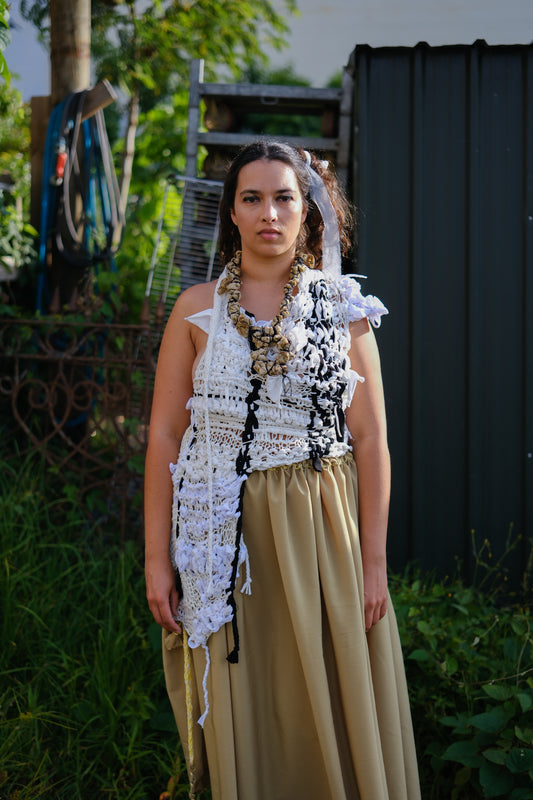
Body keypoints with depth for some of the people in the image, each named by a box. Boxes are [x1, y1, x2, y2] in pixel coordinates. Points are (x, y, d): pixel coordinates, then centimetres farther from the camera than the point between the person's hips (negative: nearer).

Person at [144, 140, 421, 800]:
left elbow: (371, 440, 1)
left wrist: (374, 559, -5)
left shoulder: (343, 308, 4)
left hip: (323, 529, 0)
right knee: (241, 712, 6)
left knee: (332, 708, 6)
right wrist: (157, 558, -3)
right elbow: (164, 435, 2)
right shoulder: (197, 309, 4)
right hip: (227, 537, 0)